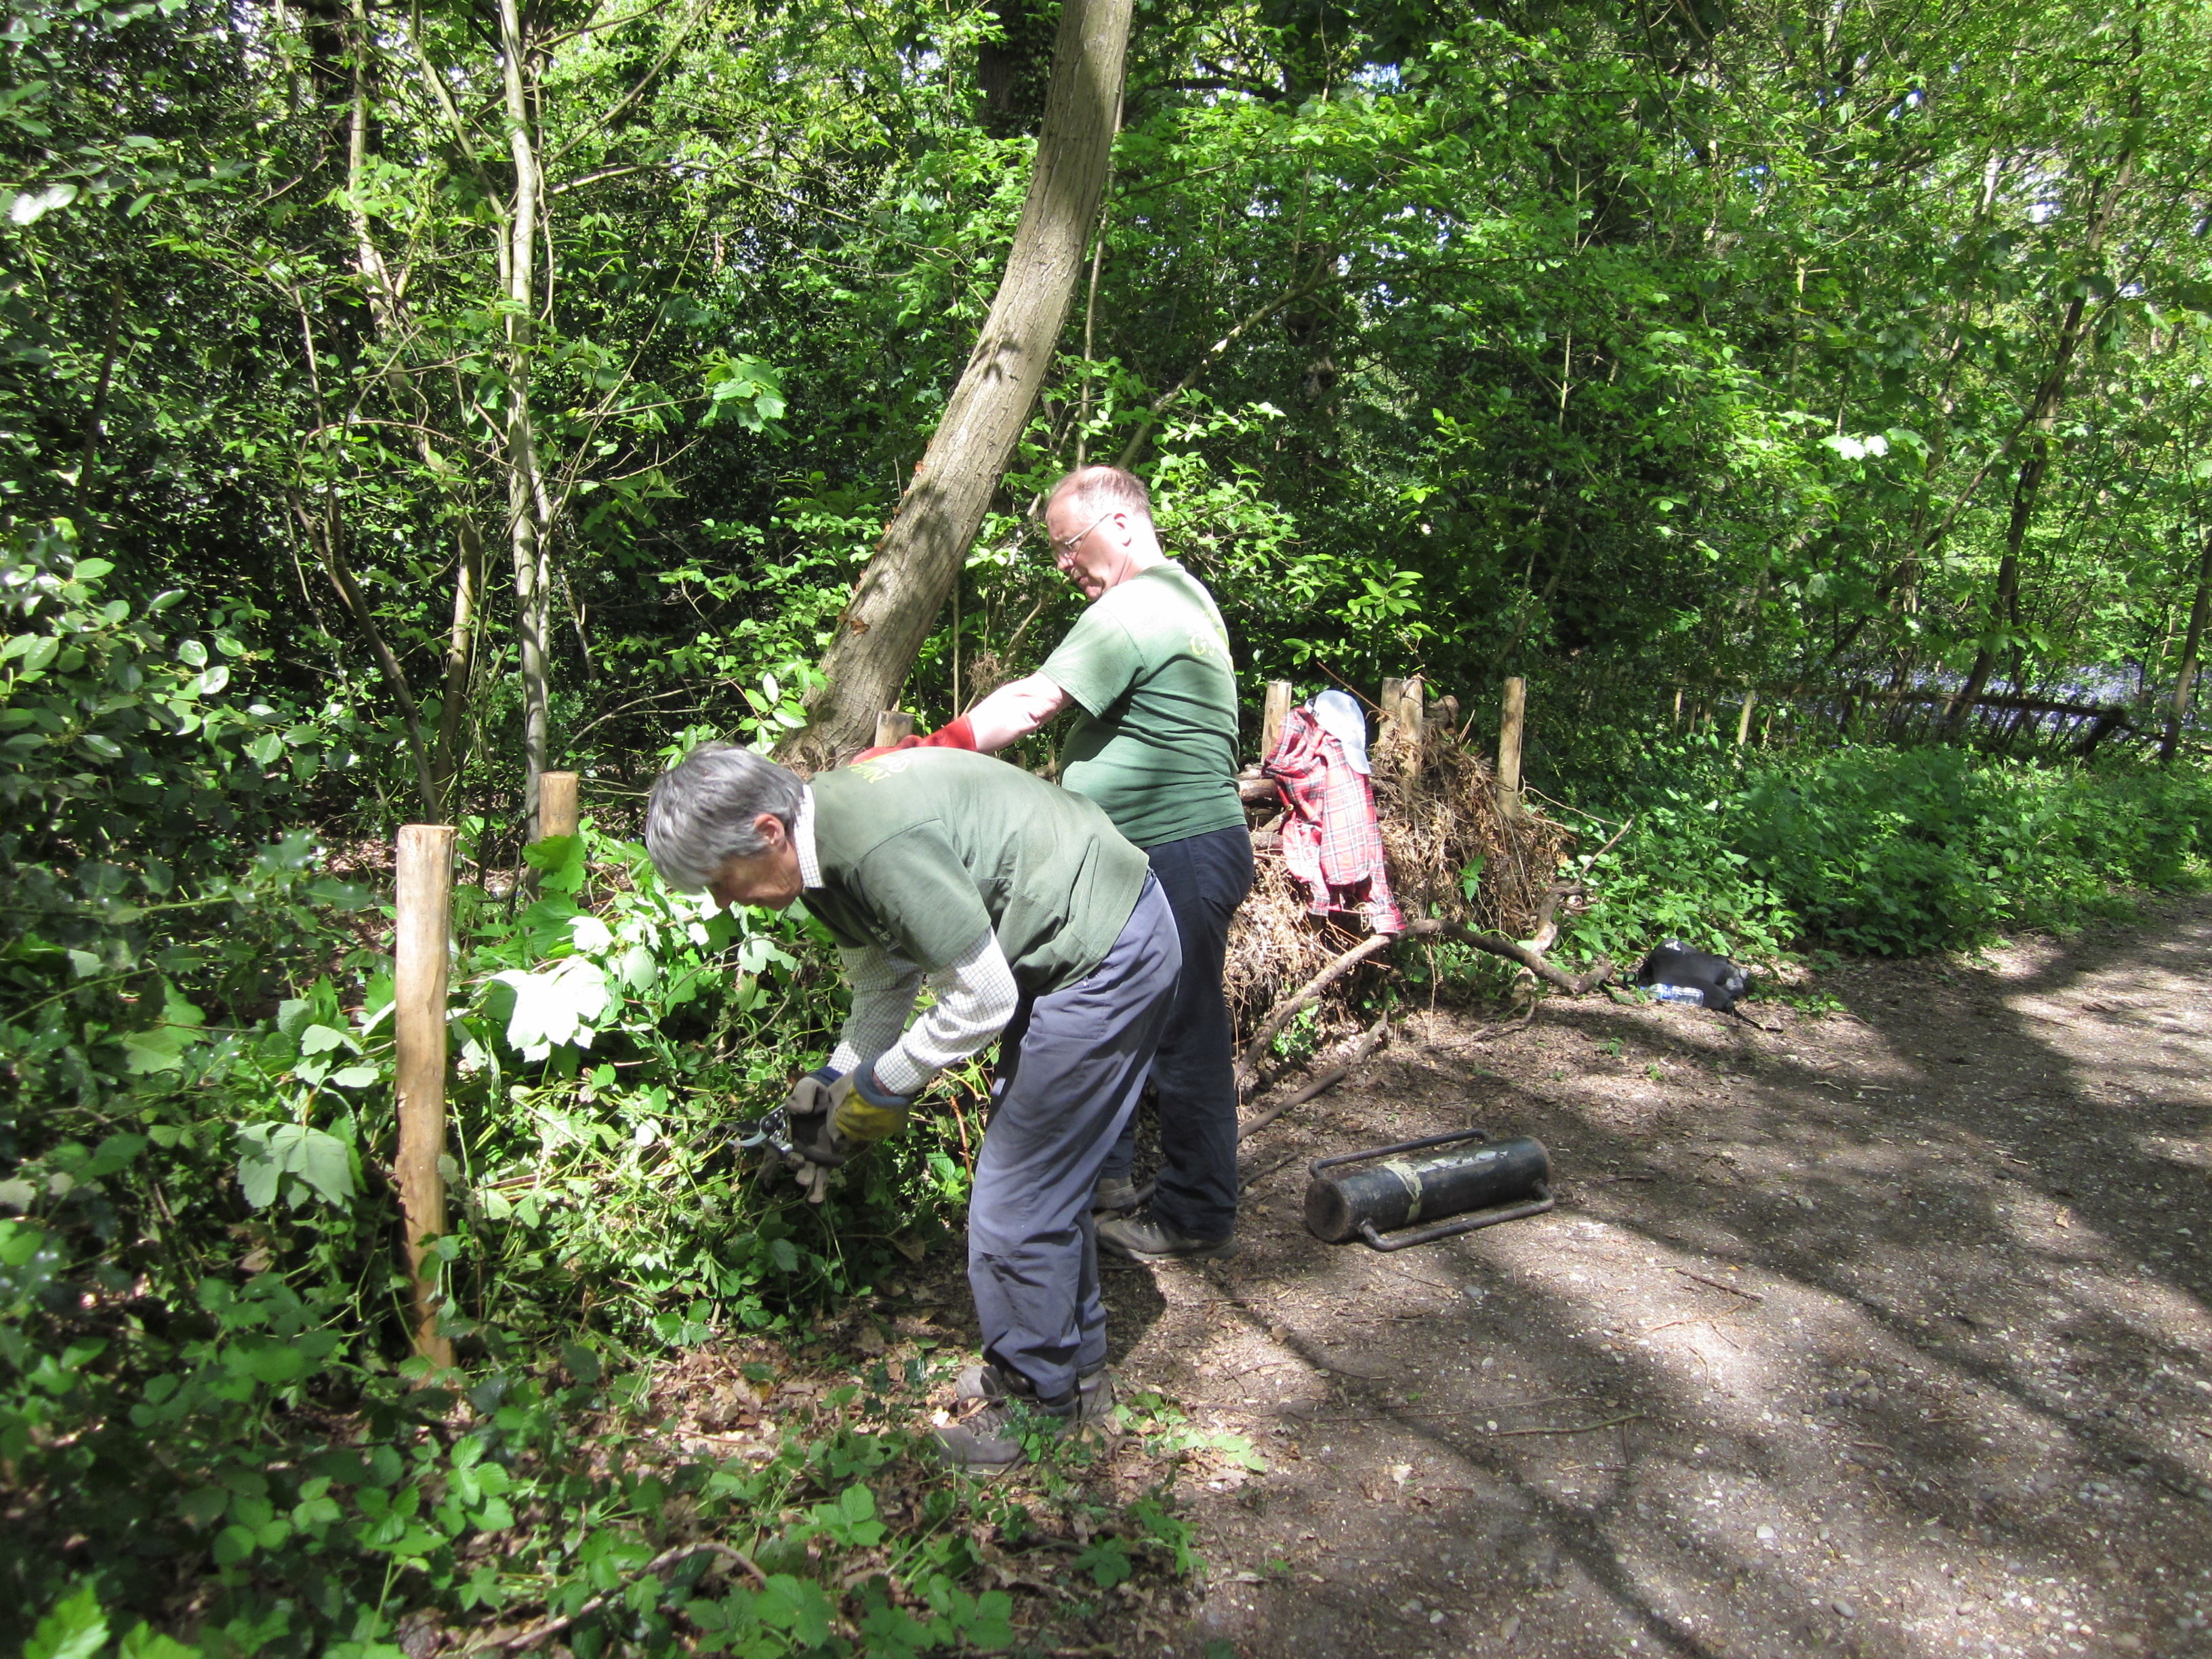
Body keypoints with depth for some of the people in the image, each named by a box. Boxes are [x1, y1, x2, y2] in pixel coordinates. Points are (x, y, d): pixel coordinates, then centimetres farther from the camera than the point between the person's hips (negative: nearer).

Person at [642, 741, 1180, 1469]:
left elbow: (983, 999, -24)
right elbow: (885, 981, 13)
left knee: (1017, 1198, -2)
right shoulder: (826, 836, 1)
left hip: (1105, 958, -10)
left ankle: (1039, 1398, 18)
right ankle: (1076, 1367, 37)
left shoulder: (882, 847, -31)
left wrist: (882, 1084, -11)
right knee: (1043, 1177, 20)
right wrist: (834, 1082, 4)